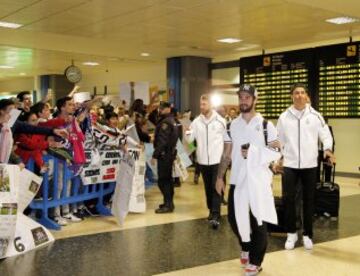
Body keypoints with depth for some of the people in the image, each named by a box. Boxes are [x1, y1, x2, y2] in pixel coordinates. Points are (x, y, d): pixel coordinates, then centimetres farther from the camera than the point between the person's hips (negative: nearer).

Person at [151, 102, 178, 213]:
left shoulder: (165, 122, -18)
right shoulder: (171, 120, 14)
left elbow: (161, 141, -22)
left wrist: (154, 155, -19)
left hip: (164, 154, -10)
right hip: (170, 153, 10)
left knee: (162, 180, -7)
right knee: (168, 179, 15)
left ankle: (168, 205, -6)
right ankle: (169, 202, 23)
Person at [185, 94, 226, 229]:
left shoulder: (220, 121, -4)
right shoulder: (196, 121, 3)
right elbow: (189, 140, 3)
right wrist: (188, 133, -18)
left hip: (217, 159, -4)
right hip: (203, 160, 4)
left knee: (216, 187, -7)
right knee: (208, 187, 13)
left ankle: (216, 215, -10)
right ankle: (212, 210, 26)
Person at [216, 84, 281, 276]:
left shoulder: (265, 125, -3)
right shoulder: (232, 125, 8)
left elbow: (277, 152, -5)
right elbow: (226, 154, 10)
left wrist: (254, 153, -17)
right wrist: (220, 177, 6)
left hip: (258, 181, -4)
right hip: (237, 180, 4)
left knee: (258, 221, 1)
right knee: (234, 217, 9)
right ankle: (246, 247, 37)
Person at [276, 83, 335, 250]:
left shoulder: (315, 116, 0)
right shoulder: (284, 117, 3)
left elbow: (325, 134, 3)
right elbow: (279, 140, 8)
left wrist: (327, 149, -16)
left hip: (309, 164, 0)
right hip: (290, 164, 0)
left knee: (308, 200, 7)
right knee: (288, 198, -2)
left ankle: (307, 235, 20)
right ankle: (291, 233, 14)